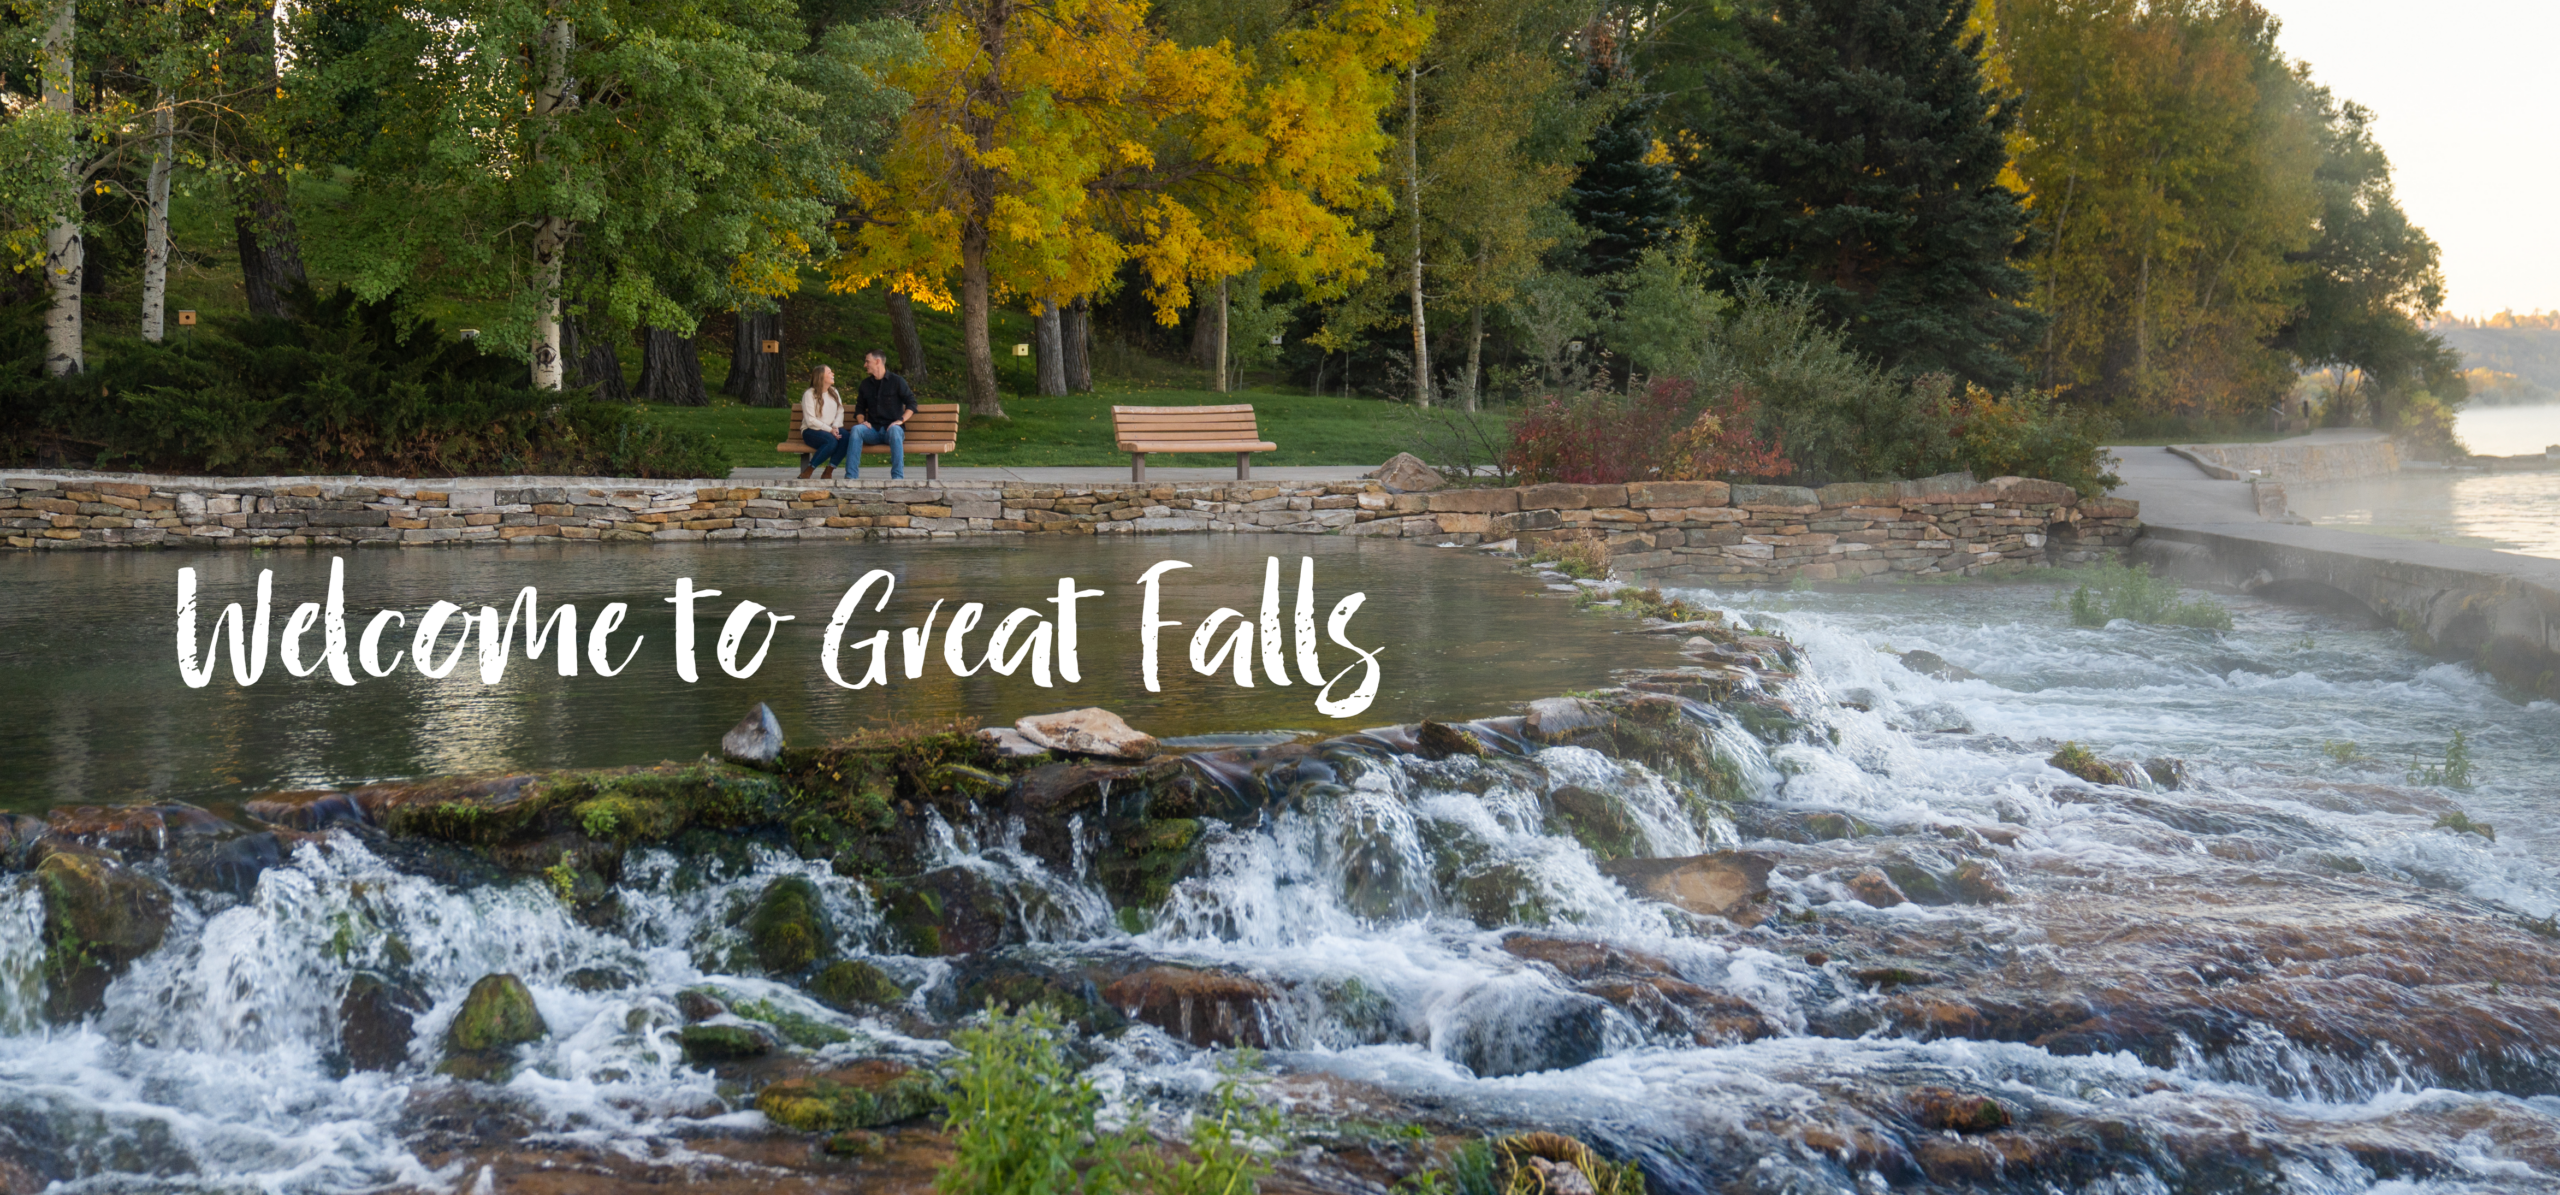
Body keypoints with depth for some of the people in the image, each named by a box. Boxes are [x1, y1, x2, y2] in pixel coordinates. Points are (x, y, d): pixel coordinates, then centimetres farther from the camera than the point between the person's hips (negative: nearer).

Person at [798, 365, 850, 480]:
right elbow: (811, 421, -12)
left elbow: (840, 412, 8)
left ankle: (828, 472, -21)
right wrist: (829, 430, -21)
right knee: (831, 441, -37)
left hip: (831, 429, 6)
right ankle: (806, 473, -23)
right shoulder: (809, 394, -5)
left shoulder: (834, 392, 16)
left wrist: (835, 427, -13)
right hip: (811, 431, -6)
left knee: (846, 439, -29)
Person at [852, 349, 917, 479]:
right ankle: (851, 475, -34)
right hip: (873, 431, 4)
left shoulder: (896, 381, 4)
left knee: (894, 430, -40)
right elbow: (860, 408, 23)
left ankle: (897, 476, -43)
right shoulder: (865, 384, 18)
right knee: (856, 429, -29)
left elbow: (911, 403, 1)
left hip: (892, 427, -3)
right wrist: (862, 421, 2)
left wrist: (901, 420, -12)